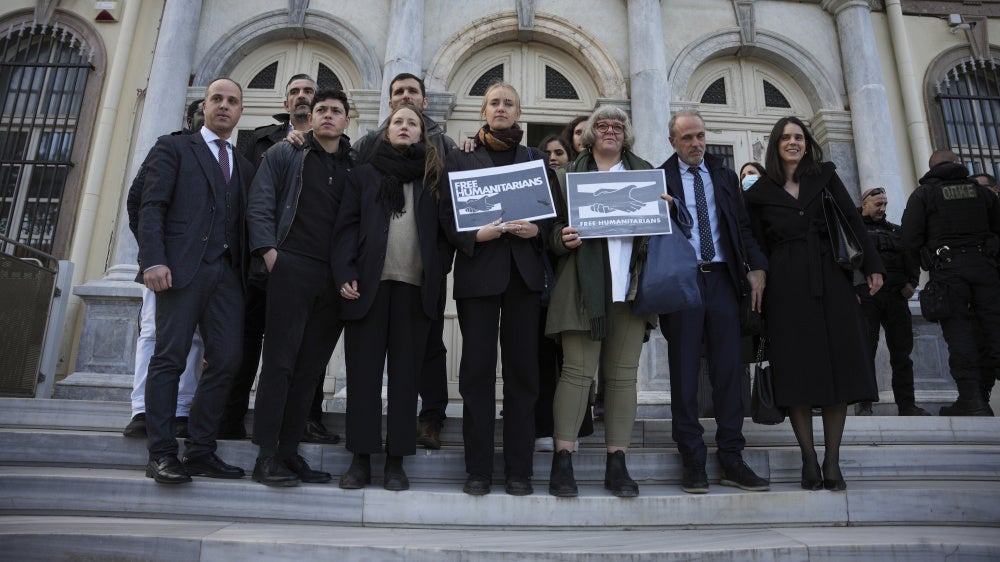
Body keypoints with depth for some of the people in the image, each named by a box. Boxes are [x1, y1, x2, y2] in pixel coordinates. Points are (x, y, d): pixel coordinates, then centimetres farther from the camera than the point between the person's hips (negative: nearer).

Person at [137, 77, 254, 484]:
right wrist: (154, 260, -13)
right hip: (183, 267, -4)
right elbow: (152, 206, -1)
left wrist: (246, 271, 4)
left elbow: (244, 222, 17)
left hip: (227, 272, 4)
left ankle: (201, 451, 6)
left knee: (226, 359, -2)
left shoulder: (244, 167, 23)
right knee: (170, 357, -5)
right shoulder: (174, 148, 11)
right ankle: (161, 454, 2)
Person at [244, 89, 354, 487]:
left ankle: (289, 450, 14)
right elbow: (260, 206, 3)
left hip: (336, 277, 3)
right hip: (293, 269, -3)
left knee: (311, 367, 5)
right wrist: (269, 251, -9)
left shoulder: (356, 167, 17)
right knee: (280, 361, -5)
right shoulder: (284, 155, 10)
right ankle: (266, 455, 0)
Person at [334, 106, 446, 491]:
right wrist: (344, 273, -7)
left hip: (415, 285, 0)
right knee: (363, 369, 1)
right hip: (369, 282, 0)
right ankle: (361, 456, 10)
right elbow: (347, 225, 6)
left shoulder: (433, 178, 15)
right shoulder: (364, 175, 14)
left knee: (406, 370, 2)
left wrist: (438, 273, -3)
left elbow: (443, 230, 10)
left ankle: (396, 459, 10)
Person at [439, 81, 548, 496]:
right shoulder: (460, 159, 13)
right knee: (477, 368, -3)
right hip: (478, 270, -1)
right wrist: (475, 235, -12)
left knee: (522, 368, 0)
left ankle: (519, 469, 8)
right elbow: (446, 214, 5)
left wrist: (536, 229, -6)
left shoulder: (535, 159, 18)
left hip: (523, 271, 2)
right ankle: (478, 469, 6)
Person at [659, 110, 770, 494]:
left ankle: (731, 461, 12)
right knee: (684, 373, 1)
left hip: (722, 278, 3)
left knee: (728, 370, 4)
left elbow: (742, 225, 12)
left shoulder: (724, 176, 16)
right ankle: (693, 461, 9)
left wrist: (756, 266, 0)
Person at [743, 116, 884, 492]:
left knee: (839, 365, -1)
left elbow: (852, 220, 6)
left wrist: (872, 266, -2)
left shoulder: (825, 175, 12)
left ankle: (832, 461, 7)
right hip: (787, 285, -1)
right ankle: (809, 460, 6)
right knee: (797, 371, -3)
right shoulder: (760, 192, 8)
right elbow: (759, 246, 7)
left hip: (831, 278, 2)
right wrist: (760, 289, 2)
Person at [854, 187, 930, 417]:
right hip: (866, 296, -5)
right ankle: (863, 404, -3)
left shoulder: (895, 231, 24)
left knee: (902, 350, 3)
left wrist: (912, 282, 3)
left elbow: (911, 257, 20)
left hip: (896, 296, 5)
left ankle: (906, 404, 8)